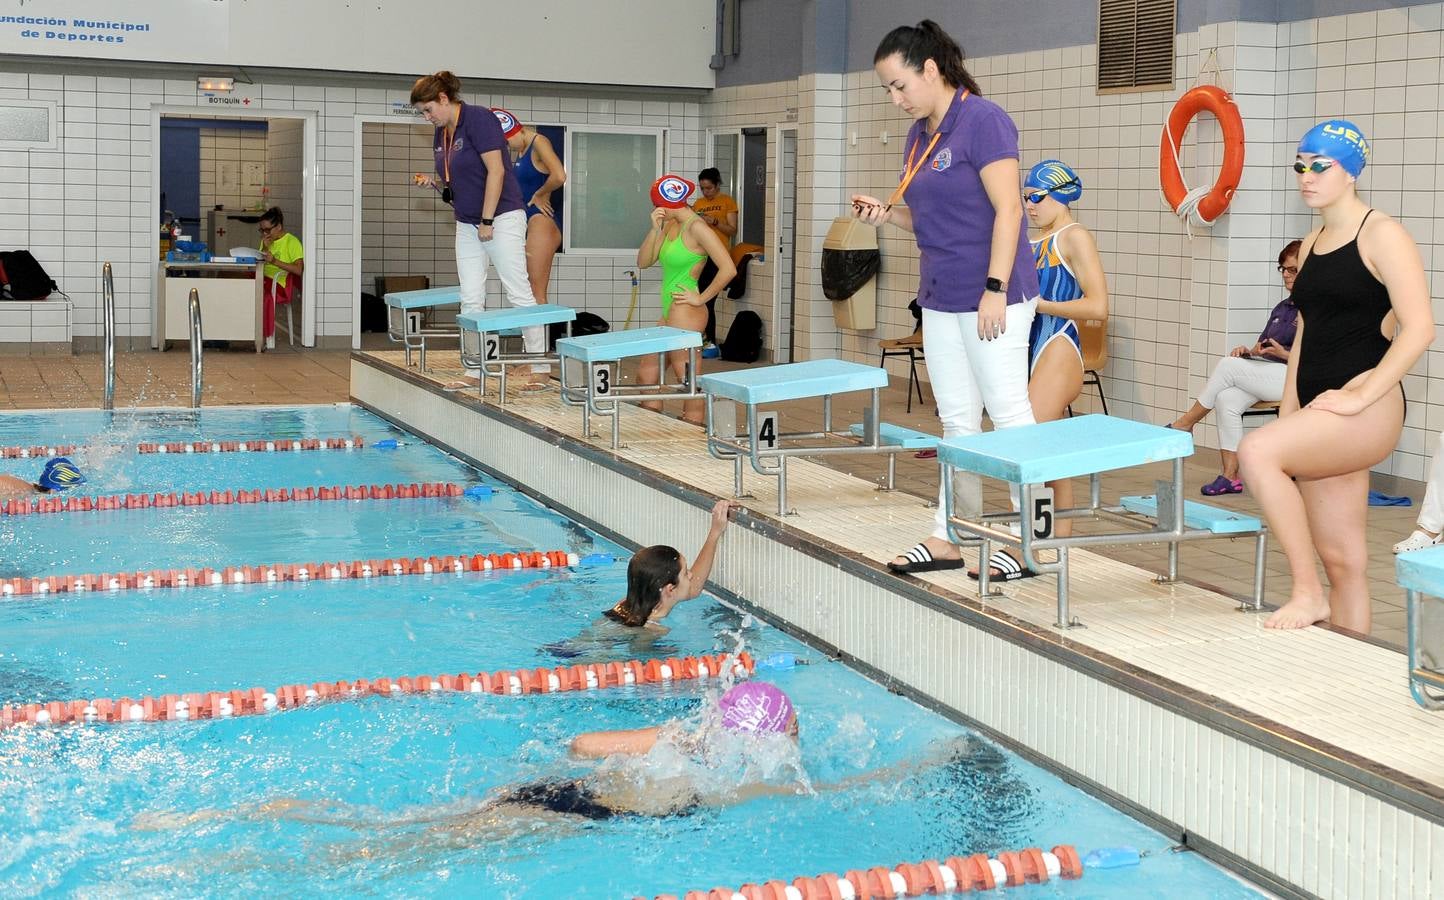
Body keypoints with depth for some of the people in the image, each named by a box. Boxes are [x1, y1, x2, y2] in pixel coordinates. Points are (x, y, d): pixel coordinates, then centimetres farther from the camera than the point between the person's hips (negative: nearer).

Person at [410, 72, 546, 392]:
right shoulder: (441, 133, 12)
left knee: (519, 293, -5)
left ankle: (539, 368, -1)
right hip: (466, 224, 9)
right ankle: (475, 371, 9)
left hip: (501, 218, -8)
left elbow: (495, 170, -18)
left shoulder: (478, 119, -12)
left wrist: (487, 221, -18)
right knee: (470, 300, 5)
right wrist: (434, 183, 0)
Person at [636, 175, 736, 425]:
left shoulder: (696, 227, -15)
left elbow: (728, 269, -21)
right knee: (646, 375, 16)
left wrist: (701, 298, -14)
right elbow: (643, 262, 8)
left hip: (685, 314, -10)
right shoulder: (670, 225, 10)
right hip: (668, 313, 10)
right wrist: (655, 229, -5)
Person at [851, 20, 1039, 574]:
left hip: (990, 299, -8)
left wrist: (996, 290, -21)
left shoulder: (982, 121, -12)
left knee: (1009, 414, -3)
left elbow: (1008, 209, -16)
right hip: (941, 299, 9)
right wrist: (887, 214, 4)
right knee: (957, 420, 12)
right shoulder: (918, 135, 14)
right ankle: (949, 538, 17)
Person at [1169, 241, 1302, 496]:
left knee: (1228, 365, -23)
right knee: (1227, 399, -21)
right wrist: (1248, 352, 1)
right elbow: (1262, 348, 22)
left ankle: (1186, 423, -7)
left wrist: (1283, 353, -21)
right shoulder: (1282, 307, 23)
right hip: (1266, 376, 8)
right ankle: (1230, 476, -21)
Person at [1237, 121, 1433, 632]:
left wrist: (1360, 397, -21)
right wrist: (1286, 417, 14)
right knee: (1341, 560, 7)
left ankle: (1307, 591, -15)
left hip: (1367, 412, -7)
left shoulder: (1381, 235, -6)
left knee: (1256, 452, -27)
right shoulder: (1312, 245, 17)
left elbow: (1418, 329, -16)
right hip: (1318, 417, 8)